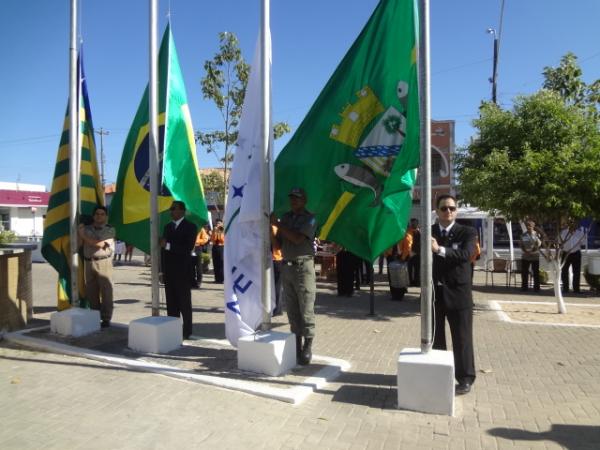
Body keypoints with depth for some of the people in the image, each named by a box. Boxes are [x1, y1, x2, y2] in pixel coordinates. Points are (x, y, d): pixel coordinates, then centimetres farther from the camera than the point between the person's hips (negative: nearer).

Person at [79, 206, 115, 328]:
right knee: (91, 292, 7)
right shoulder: (86, 229, 15)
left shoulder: (110, 230, 3)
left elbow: (101, 244, -10)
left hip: (103, 262, -4)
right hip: (88, 263, 4)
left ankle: (106, 318, 2)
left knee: (106, 291, -4)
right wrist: (79, 232, -2)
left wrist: (84, 237, -3)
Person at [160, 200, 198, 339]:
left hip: (182, 271, -6)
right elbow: (164, 247, 13)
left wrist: (168, 245, -20)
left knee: (184, 302, 1)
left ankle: (186, 331, 7)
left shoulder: (190, 227, -6)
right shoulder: (168, 226, 14)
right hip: (168, 270, 6)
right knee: (171, 301, 9)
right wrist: (163, 268, 7)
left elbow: (188, 248, -17)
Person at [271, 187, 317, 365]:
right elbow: (279, 243, 14)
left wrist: (277, 224, -14)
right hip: (286, 266, 5)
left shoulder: (309, 219, -2)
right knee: (292, 310, 8)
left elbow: (298, 238, -18)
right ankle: (296, 344, 16)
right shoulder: (286, 217, 13)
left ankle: (307, 346, 2)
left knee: (305, 310, -4)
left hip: (303, 266, -5)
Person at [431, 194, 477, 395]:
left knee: (462, 338, 5)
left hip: (458, 293, -3)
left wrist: (440, 250, -35)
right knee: (435, 337, 14)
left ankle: (465, 378, 18)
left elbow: (465, 254, -22)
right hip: (434, 293, 3)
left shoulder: (467, 232, -3)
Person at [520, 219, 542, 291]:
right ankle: (524, 286, 15)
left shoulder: (536, 234, 0)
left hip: (535, 256, -3)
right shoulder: (524, 235, 8)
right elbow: (521, 245, 7)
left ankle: (536, 287, 7)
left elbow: (539, 244, -6)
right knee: (524, 272, 5)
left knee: (536, 272, 0)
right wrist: (525, 251, -7)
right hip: (525, 256, 3)